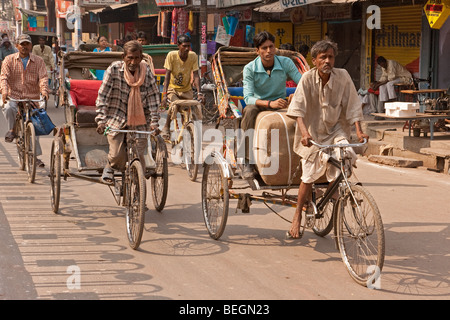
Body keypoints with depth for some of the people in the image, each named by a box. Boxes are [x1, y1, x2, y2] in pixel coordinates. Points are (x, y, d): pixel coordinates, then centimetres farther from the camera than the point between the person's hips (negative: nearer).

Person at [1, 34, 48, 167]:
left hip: (33, 98, 1)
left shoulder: (38, 61, 6)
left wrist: (44, 91, -25)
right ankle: (12, 130, -6)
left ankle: (35, 156, 11)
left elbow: (43, 77, -5)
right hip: (14, 97, -1)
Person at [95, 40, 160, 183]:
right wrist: (101, 120, -18)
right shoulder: (114, 69, -9)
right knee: (117, 156, -14)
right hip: (116, 120, -2)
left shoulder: (146, 71, -2)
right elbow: (102, 96, -9)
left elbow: (153, 97, 1)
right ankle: (109, 167, 22)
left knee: (138, 157, -7)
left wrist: (154, 122, -7)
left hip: (139, 122, 2)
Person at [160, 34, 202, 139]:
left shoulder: (193, 56, -12)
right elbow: (167, 76, -21)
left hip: (186, 90, 3)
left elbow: (196, 76, -14)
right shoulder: (171, 55, -18)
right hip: (172, 88, -2)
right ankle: (166, 127, -8)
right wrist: (164, 94, -31)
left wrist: (199, 93, -26)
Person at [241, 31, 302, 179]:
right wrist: (270, 103, -37)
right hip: (259, 104, -1)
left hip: (280, 104, 2)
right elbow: (248, 97, -20)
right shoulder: (250, 68, -10)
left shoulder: (286, 63, -4)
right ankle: (248, 162, -36)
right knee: (249, 111, -38)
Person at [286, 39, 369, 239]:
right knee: (308, 177, 0)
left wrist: (359, 131, -18)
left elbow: (352, 106, -7)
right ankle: (297, 217, 18)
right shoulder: (308, 79, -14)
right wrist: (304, 132, -34)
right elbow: (298, 108, -20)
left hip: (336, 129, 1)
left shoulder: (343, 77, -10)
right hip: (313, 133, -1)